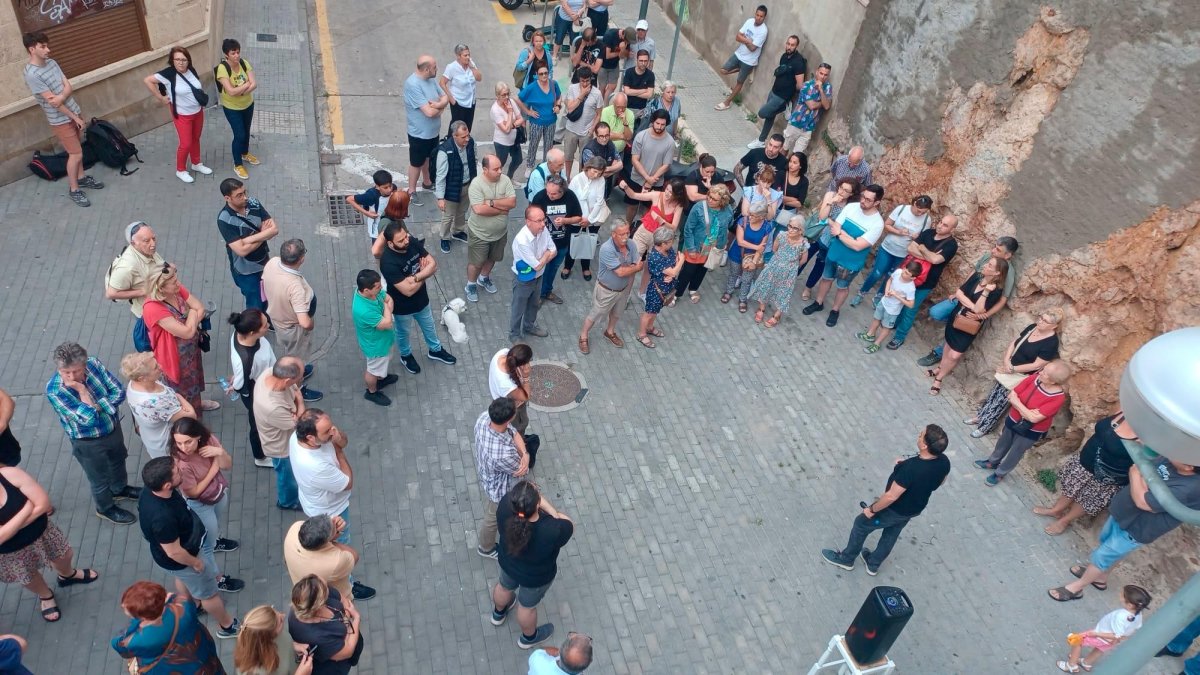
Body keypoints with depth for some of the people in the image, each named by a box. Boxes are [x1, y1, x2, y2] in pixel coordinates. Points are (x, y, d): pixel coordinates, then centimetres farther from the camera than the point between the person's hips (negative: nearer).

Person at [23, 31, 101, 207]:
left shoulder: (52, 62, 1)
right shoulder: (32, 75, -22)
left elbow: (69, 87, -2)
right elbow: (52, 101, -21)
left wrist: (61, 97, -24)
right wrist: (76, 118, -16)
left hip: (74, 112, 7)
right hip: (61, 120, -7)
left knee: (77, 150, 19)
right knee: (76, 154, -2)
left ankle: (81, 178, 37)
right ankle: (73, 189, 12)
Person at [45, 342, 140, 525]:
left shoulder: (93, 364, -21)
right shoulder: (54, 390, -31)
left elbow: (118, 392, -15)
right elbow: (88, 419, -34)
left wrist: (96, 407, -27)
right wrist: (81, 389, -36)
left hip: (113, 428, 5)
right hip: (89, 442, -5)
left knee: (118, 461, 31)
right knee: (100, 478, 19)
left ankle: (120, 489, 59)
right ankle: (106, 508, 46)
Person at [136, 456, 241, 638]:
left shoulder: (152, 491, -21)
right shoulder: (162, 517, -46)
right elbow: (174, 552, -32)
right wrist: (196, 562, -14)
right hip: (181, 560, -7)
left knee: (184, 579, 36)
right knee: (208, 592, 18)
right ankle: (227, 626, 42)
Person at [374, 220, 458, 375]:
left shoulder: (412, 242, -19)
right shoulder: (388, 263, -37)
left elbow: (433, 264, -14)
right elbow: (408, 290, -35)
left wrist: (416, 277, -31)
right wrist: (425, 273, -21)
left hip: (421, 299, 5)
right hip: (402, 307, -5)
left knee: (429, 326, 30)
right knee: (403, 333, 25)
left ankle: (435, 350, 57)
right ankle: (406, 356, 54)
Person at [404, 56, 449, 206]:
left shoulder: (430, 79, -3)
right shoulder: (413, 84, -30)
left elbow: (446, 97, 2)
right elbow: (429, 112, -33)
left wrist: (438, 104, -21)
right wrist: (440, 106, -11)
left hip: (433, 131, 8)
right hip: (419, 133, -8)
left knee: (428, 158, 27)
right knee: (416, 163, 11)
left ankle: (427, 182, 48)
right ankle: (411, 191, 29)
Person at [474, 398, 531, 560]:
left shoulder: (484, 417, -29)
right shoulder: (502, 454, -48)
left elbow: (515, 433, -15)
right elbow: (521, 469, -26)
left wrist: (525, 455, -31)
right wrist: (524, 455, -7)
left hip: (486, 473, 7)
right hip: (498, 488, -7)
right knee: (493, 519, 26)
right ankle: (486, 548, 56)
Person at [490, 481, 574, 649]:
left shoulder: (505, 506, -37)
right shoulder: (552, 530, -44)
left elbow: (520, 500, -16)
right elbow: (569, 526, -22)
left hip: (508, 562, 3)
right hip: (536, 577, -3)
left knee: (505, 586, 36)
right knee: (527, 605, 28)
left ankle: (498, 613, 68)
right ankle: (529, 637, 59)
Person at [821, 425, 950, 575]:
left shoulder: (910, 468, -42)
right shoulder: (944, 461, -20)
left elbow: (891, 496, -33)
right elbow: (939, 481, 3)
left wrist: (872, 509, -16)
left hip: (895, 510, -6)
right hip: (916, 508, 6)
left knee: (861, 524, 18)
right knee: (891, 534, 30)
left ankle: (846, 559, 40)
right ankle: (873, 565, 52)